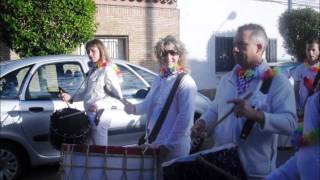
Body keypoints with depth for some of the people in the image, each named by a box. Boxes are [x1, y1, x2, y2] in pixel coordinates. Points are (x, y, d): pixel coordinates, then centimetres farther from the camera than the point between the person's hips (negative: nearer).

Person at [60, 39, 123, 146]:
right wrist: (71, 98, 11)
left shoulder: (107, 70, -12)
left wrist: (99, 105, -22)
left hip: (100, 116, -8)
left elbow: (117, 95, -15)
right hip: (90, 114, 8)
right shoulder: (93, 69, 14)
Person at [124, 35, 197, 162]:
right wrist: (134, 108, -3)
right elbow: (148, 104, 19)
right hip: (153, 143, 7)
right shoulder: (159, 80, 11)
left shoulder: (186, 83, -12)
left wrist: (168, 145, -17)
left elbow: (185, 118, -19)